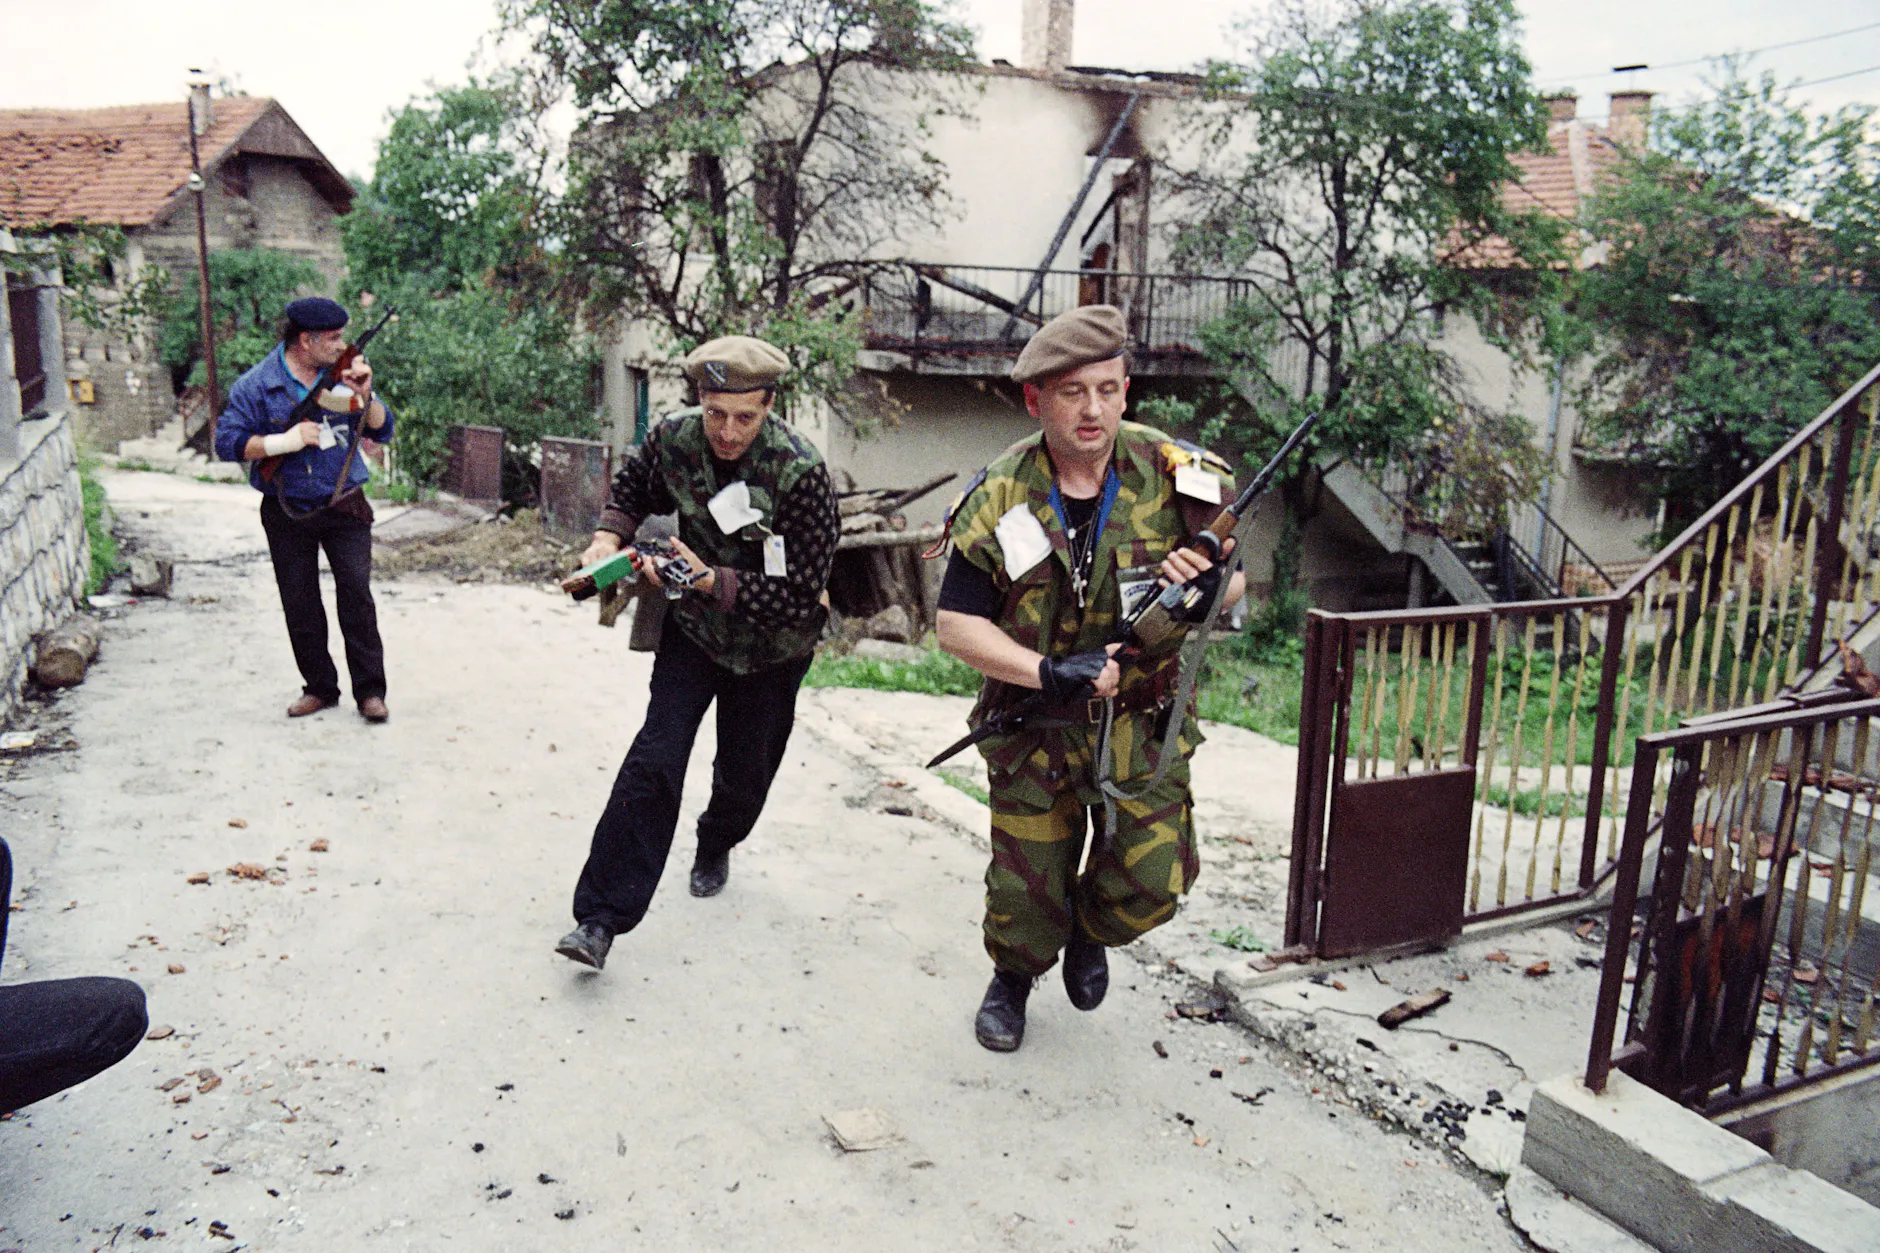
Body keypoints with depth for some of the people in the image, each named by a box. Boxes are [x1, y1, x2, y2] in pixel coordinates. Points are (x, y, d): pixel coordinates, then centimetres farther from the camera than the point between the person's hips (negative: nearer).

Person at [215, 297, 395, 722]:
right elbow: (227, 442, -8)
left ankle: (370, 690, 0)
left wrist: (365, 396, -16)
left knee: (356, 595, -7)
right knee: (300, 605, 6)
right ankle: (319, 687, 20)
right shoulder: (256, 385, -5)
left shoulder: (345, 373, 2)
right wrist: (284, 441, -19)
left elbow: (382, 432, 1)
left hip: (345, 507, 0)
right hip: (288, 513, 0)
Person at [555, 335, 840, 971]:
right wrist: (609, 537, -9)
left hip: (769, 648, -1)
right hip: (692, 629, 2)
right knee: (654, 759, -13)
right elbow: (633, 488, 10)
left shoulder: (801, 473, -28)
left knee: (745, 773, 13)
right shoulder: (673, 438, -15)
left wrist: (710, 579, -33)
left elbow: (798, 596, -27)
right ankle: (600, 918, -8)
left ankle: (715, 847, 50)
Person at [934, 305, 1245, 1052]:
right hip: (1034, 723, -1)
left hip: (1141, 721, 1)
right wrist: (1048, 670, -25)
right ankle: (1013, 979, 40)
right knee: (1026, 888, 7)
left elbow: (1233, 582, 4)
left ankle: (1090, 933, 31)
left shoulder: (1173, 477, -8)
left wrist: (1210, 586, -22)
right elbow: (955, 625, -10)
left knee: (1153, 880, -6)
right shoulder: (1000, 499, -11)